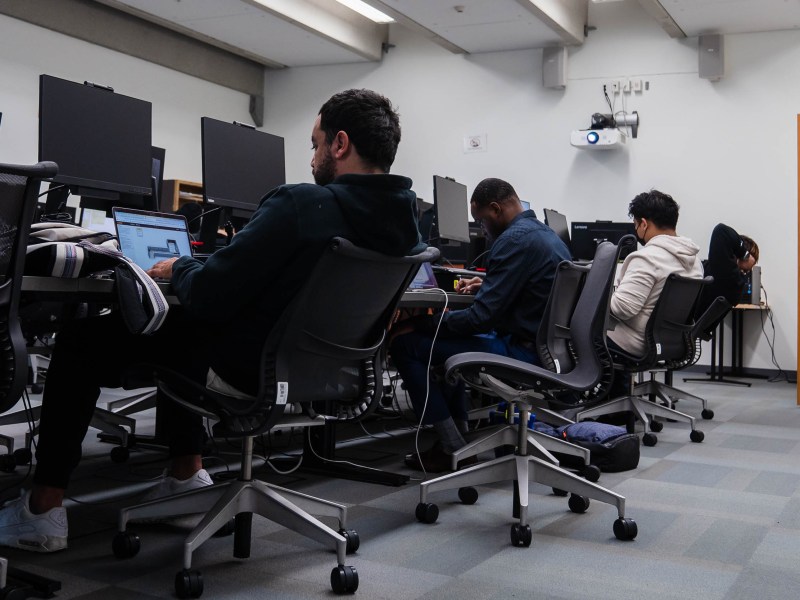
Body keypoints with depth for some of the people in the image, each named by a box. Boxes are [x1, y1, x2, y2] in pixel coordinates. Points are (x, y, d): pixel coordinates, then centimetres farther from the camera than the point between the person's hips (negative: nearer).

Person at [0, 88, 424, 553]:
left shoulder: (301, 205, -26)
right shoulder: (408, 220, -2)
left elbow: (207, 297, -22)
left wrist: (179, 268, 1)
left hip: (254, 370, -8)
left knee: (82, 339, 9)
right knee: (179, 325, 32)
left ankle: (43, 511, 12)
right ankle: (187, 475, 32)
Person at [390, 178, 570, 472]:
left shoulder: (515, 239, -18)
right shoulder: (547, 234, 13)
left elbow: (482, 316, -21)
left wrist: (422, 323, -12)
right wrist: (487, 285, 18)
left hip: (521, 352, -11)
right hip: (546, 347, 11)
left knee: (404, 342, -11)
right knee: (449, 336, 30)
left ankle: (454, 450, -3)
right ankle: (456, 431, 24)